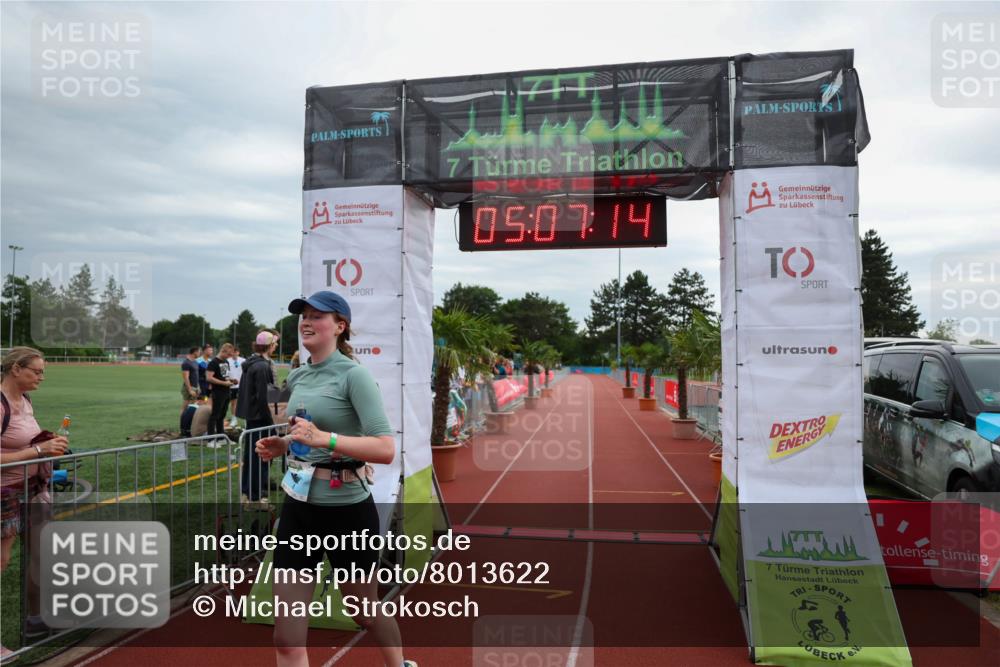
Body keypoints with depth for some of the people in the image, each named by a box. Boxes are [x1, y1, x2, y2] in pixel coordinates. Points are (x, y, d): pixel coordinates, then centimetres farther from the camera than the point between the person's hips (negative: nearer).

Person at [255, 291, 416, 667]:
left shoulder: (353, 374, -15)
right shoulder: (297, 377, 6)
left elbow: (386, 450, -24)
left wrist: (324, 439, -31)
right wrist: (282, 445, 5)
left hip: (347, 509, -6)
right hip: (298, 505, 6)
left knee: (366, 611, 19)